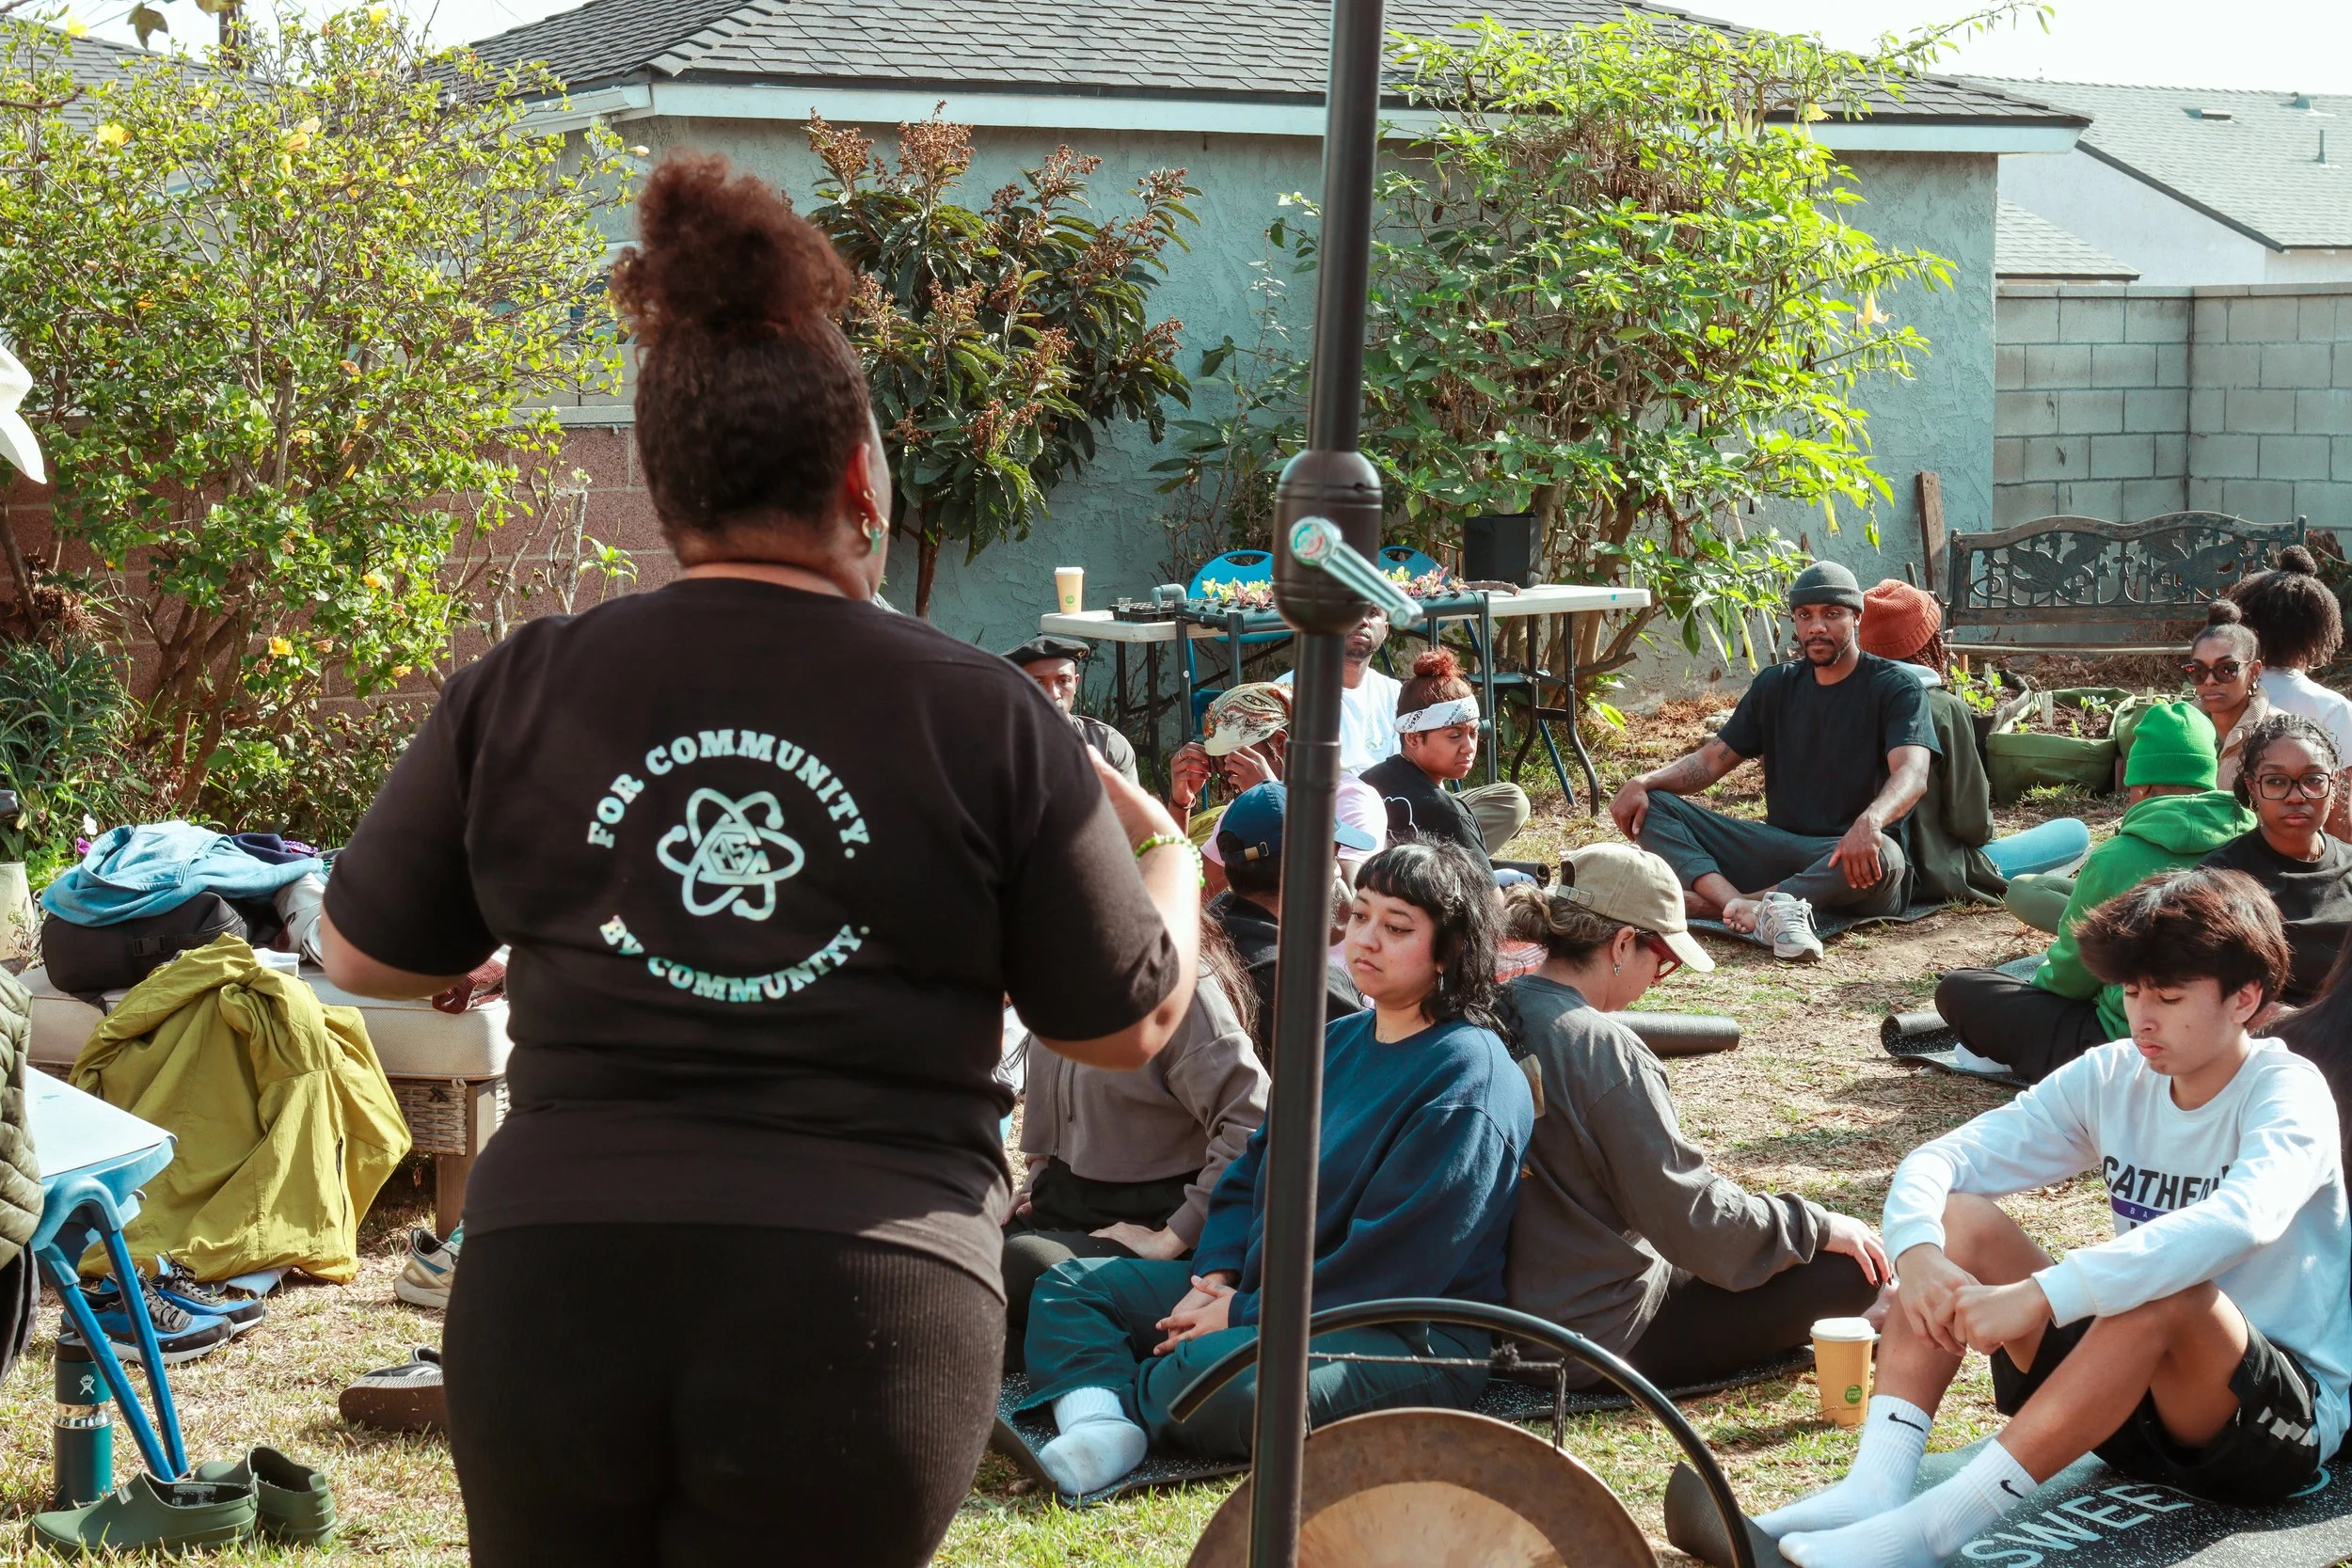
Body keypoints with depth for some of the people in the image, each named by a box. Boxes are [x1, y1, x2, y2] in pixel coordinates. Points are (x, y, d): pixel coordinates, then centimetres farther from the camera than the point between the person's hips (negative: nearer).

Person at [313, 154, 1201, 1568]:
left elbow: (367, 955, 15)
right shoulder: (985, 719, -3)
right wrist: (1168, 855, 27)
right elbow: (1130, 1024, 8)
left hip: (555, 1291, 2)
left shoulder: (522, 693, 2)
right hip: (862, 1315, -1)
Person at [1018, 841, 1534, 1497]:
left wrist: (1244, 1314, -17)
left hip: (1408, 1338, -10)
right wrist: (1217, 1277, -3)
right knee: (1069, 1284, 4)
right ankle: (1101, 1426, -24)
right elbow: (1253, 1169, 16)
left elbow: (1387, 1265, -20)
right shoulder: (1338, 1040, 13)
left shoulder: (1469, 1081, -15)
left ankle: (1121, 1397, -6)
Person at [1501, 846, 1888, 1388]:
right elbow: (1691, 1217, -22)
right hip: (1609, 1338, -9)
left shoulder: (1497, 1014, 1)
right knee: (1848, 1265, -4)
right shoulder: (1604, 1051, -24)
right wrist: (1819, 1227, -8)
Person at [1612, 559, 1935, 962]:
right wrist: (1644, 782, -8)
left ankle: (1718, 901, -44)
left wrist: (1870, 821, -44)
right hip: (1779, 849, 5)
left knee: (1885, 856, -42)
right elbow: (1711, 760, 13)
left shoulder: (1896, 689, -4)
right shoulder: (1776, 686, 14)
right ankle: (1748, 909, -40)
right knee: (1653, 806, -12)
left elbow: (1912, 775, -21)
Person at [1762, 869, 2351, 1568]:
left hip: (2288, 1416, -6)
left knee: (2168, 1290, -37)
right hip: (2135, 1386, 6)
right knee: (1958, 1219, -9)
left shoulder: (2288, 1094, -16)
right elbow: (1937, 1161, -6)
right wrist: (1916, 1251, -30)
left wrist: (2039, 1296, -45)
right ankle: (1874, 1488, -28)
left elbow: (2238, 1220, -39)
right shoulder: (2113, 1078, 1)